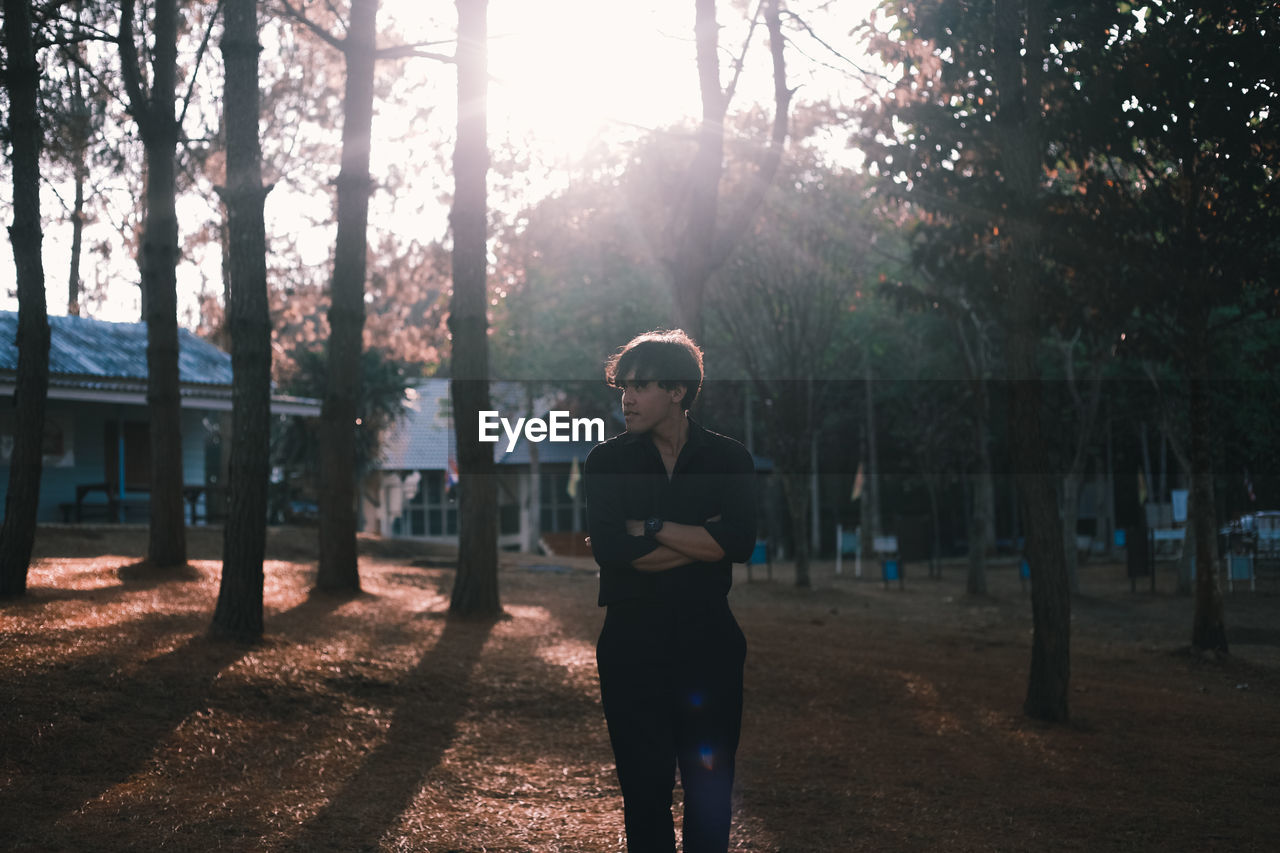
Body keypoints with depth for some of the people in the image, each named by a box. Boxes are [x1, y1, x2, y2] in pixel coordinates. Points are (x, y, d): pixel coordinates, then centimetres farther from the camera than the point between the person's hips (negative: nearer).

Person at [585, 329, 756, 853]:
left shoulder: (728, 459, 4)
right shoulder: (607, 461, 4)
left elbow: (740, 543, -12)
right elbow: (608, 549, -11)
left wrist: (652, 528, -10)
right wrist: (700, 540, -10)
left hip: (708, 639, 0)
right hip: (633, 645, 0)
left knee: (710, 787, 4)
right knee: (644, 788, 5)